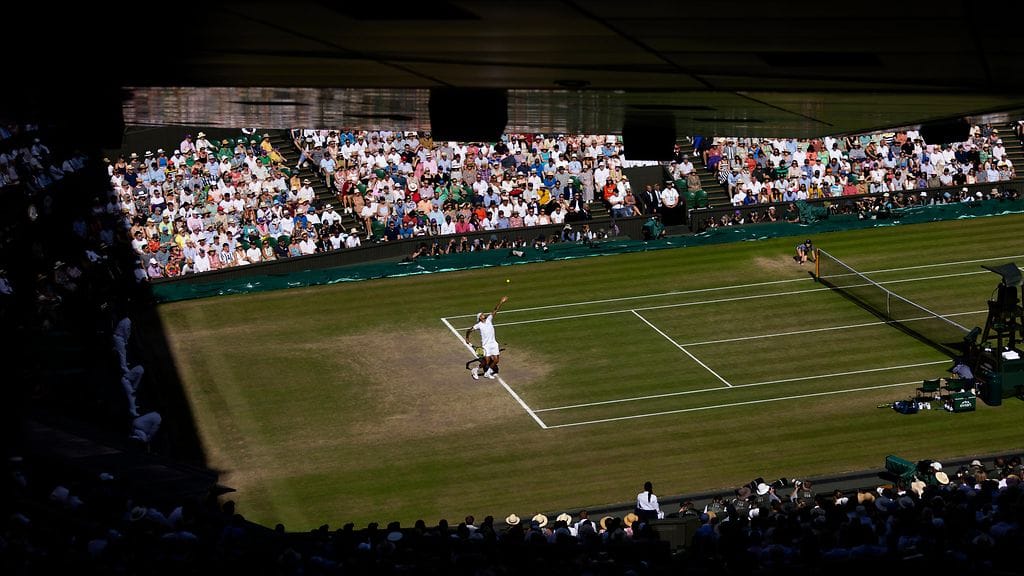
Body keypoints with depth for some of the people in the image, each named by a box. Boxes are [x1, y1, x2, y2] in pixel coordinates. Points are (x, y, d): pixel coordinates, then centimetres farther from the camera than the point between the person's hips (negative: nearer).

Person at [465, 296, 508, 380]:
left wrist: (501, 302, -6)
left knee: (496, 360, 2)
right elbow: (469, 331, 1)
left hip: (493, 343, 5)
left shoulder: (489, 319, 5)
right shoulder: (478, 325, -6)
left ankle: (487, 373, 20)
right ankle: (476, 370, 15)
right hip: (486, 344, -5)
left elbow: (495, 310, 0)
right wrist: (467, 338, 2)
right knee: (486, 361, -9)